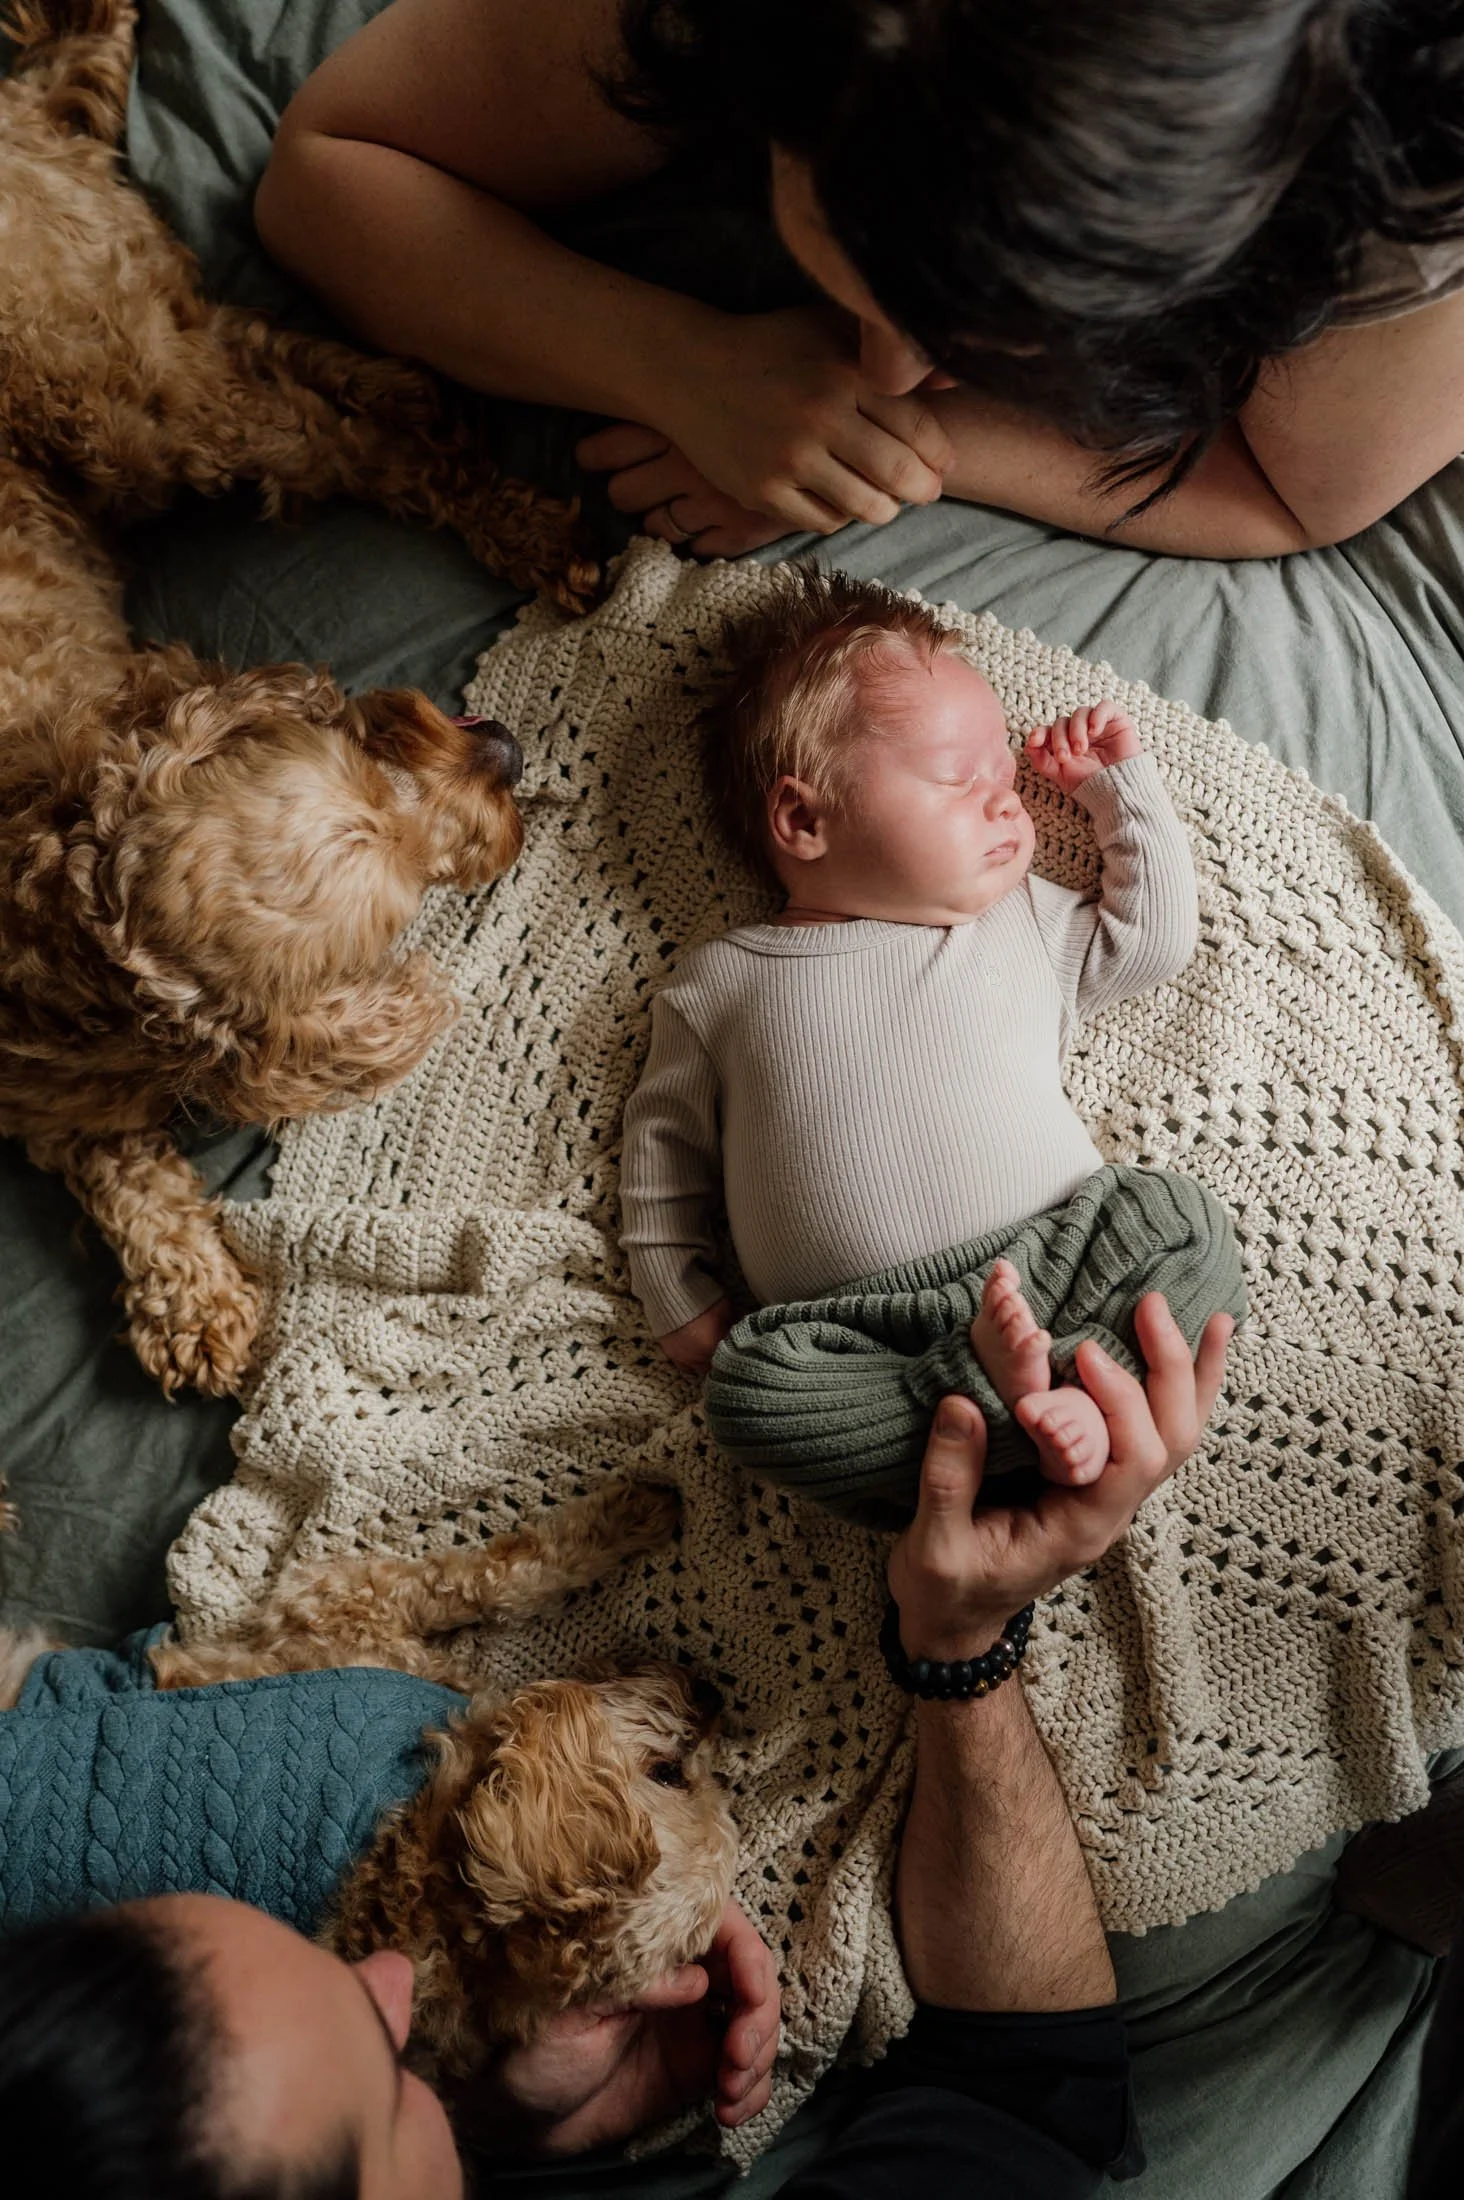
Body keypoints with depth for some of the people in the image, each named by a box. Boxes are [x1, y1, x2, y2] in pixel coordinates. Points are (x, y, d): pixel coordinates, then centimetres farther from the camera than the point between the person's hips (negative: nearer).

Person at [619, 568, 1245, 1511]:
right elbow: (665, 1140, 17)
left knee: (1185, 1220, -21)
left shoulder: (1024, 924, 18)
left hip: (1050, 1272, 2)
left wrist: (1122, 786, 22)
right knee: (750, 1391, -29)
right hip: (856, 1339, -2)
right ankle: (1014, 1405, -32)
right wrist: (682, 1301, 7)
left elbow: (1158, 935, 23)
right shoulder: (718, 982, 12)